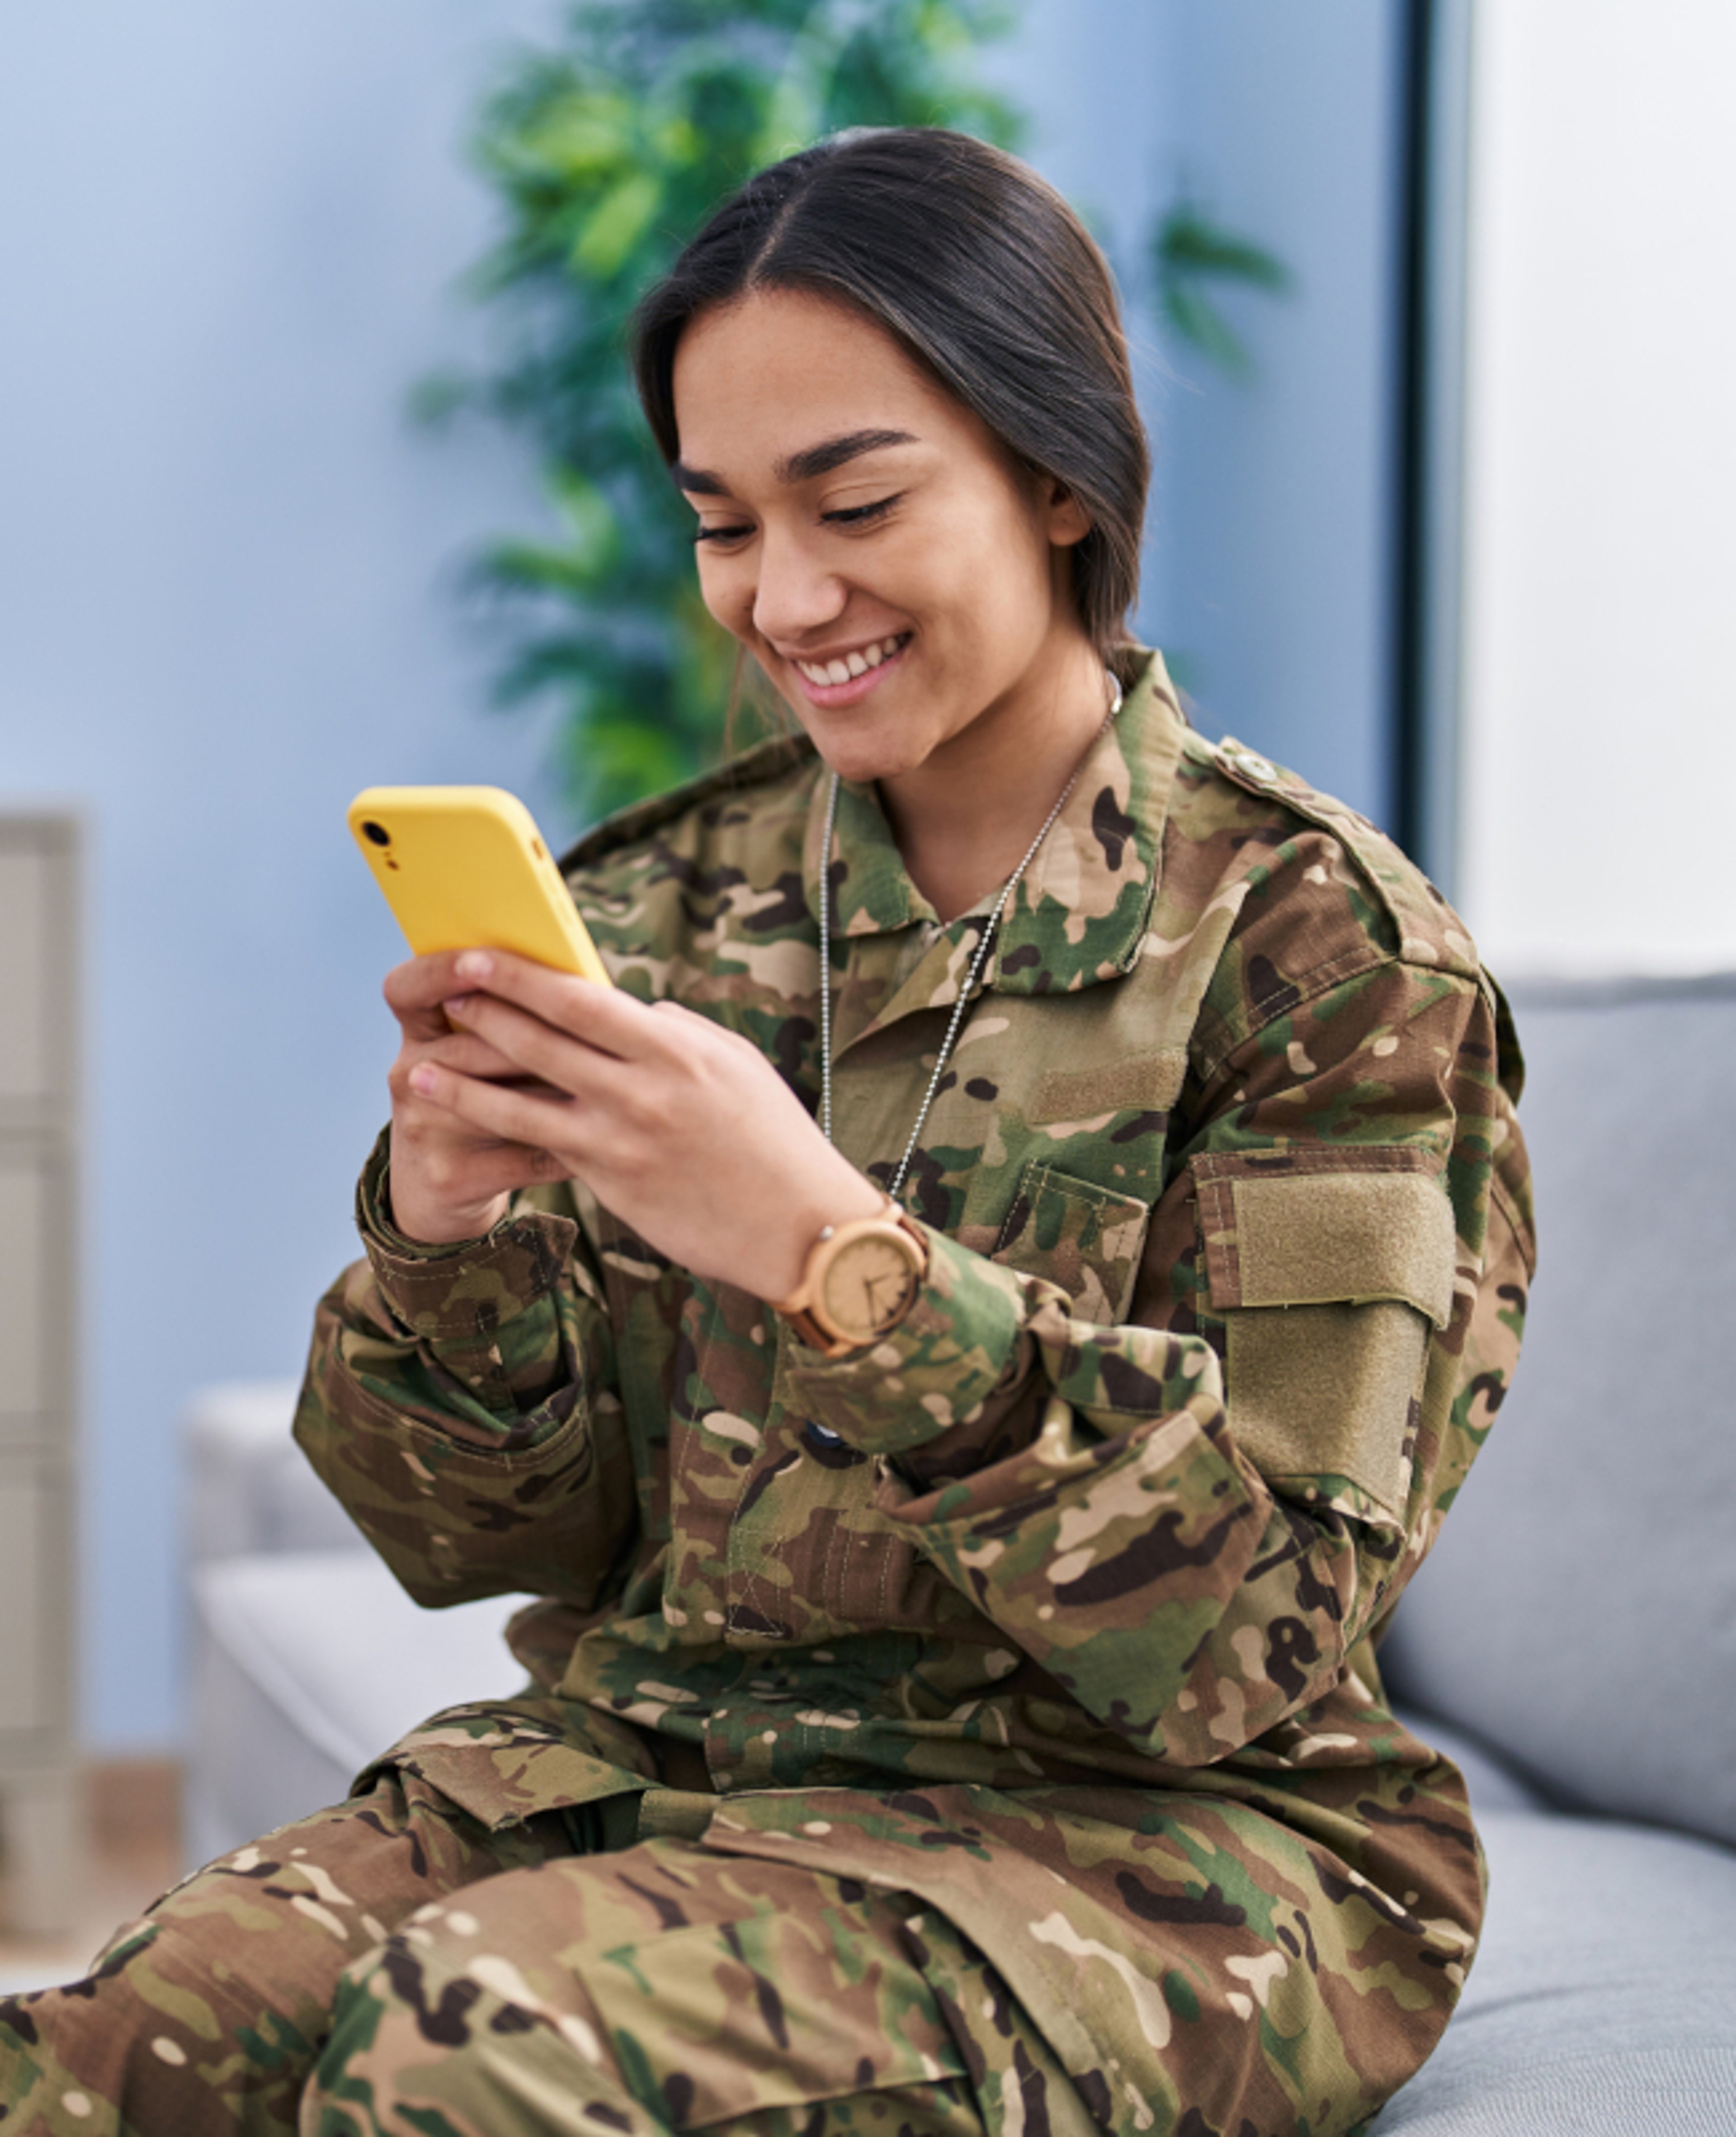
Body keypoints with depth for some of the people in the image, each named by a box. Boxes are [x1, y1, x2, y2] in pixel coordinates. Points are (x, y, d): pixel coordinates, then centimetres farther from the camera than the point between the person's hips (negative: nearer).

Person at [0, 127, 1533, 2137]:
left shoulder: (1313, 944, -8)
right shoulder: (665, 907, 6)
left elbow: (1255, 1635, -15)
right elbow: (497, 1538, 7)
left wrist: (835, 1255, -27)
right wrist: (447, 1233, -14)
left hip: (1132, 1826, -4)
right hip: (640, 1746, 4)